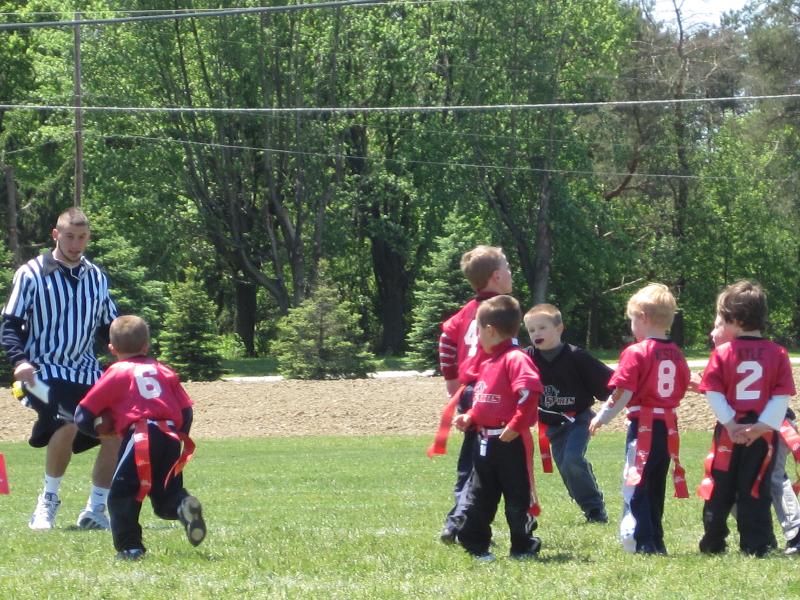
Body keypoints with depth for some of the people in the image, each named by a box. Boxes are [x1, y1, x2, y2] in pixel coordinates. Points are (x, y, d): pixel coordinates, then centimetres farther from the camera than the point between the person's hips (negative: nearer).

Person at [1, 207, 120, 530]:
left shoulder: (97, 278, 13)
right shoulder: (31, 274, -2)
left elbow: (108, 327, 21)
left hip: (86, 371, 5)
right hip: (45, 370, -5)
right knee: (68, 425, -29)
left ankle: (95, 510, 6)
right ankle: (48, 501, -8)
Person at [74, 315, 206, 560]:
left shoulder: (117, 372, 9)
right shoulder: (164, 371, 21)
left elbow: (83, 415, 8)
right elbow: (186, 410, 16)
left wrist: (97, 428, 28)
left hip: (140, 436, -5)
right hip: (171, 438, 5)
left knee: (122, 493, 3)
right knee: (165, 495, 15)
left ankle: (129, 546, -7)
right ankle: (183, 505, -17)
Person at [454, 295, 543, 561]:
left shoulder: (515, 359, -16)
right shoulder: (488, 363, 16)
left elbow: (530, 392, -27)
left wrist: (516, 425, -25)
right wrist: (469, 418, 8)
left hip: (510, 442, -9)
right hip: (486, 441, 9)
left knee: (517, 496, 0)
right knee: (480, 496, 12)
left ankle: (524, 546, 8)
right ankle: (475, 545, 18)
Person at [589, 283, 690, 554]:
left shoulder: (636, 353, -12)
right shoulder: (676, 354, 8)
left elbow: (622, 393, -15)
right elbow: (683, 388, 13)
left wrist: (601, 417, -3)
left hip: (643, 427, -7)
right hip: (669, 426, 7)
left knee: (635, 486, -4)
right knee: (656, 486, 15)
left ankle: (642, 542, -12)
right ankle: (656, 542, 19)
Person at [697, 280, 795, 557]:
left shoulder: (722, 353, -7)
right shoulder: (777, 354, -2)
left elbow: (714, 394, -12)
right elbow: (782, 396, -7)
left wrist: (730, 423, -10)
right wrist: (763, 425, -9)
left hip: (729, 432, -1)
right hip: (763, 434, 1)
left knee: (719, 489, 10)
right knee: (755, 491, 6)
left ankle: (713, 543, 15)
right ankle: (756, 545, 3)